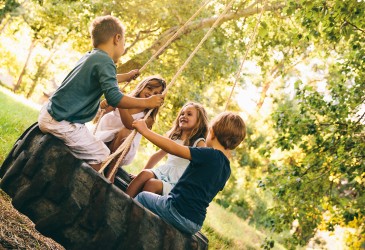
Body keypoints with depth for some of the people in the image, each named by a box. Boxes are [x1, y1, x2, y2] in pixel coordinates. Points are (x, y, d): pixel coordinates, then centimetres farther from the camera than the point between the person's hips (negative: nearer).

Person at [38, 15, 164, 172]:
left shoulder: (89, 57, 12)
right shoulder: (105, 62, -16)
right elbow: (114, 98, -27)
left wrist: (126, 77, 48)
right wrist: (146, 102, -17)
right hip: (62, 124, -10)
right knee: (102, 157, -1)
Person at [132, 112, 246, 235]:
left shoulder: (210, 155, -16)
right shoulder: (226, 169, 6)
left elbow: (173, 148, -23)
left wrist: (145, 131, -17)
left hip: (177, 210, -7)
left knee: (142, 196, 16)